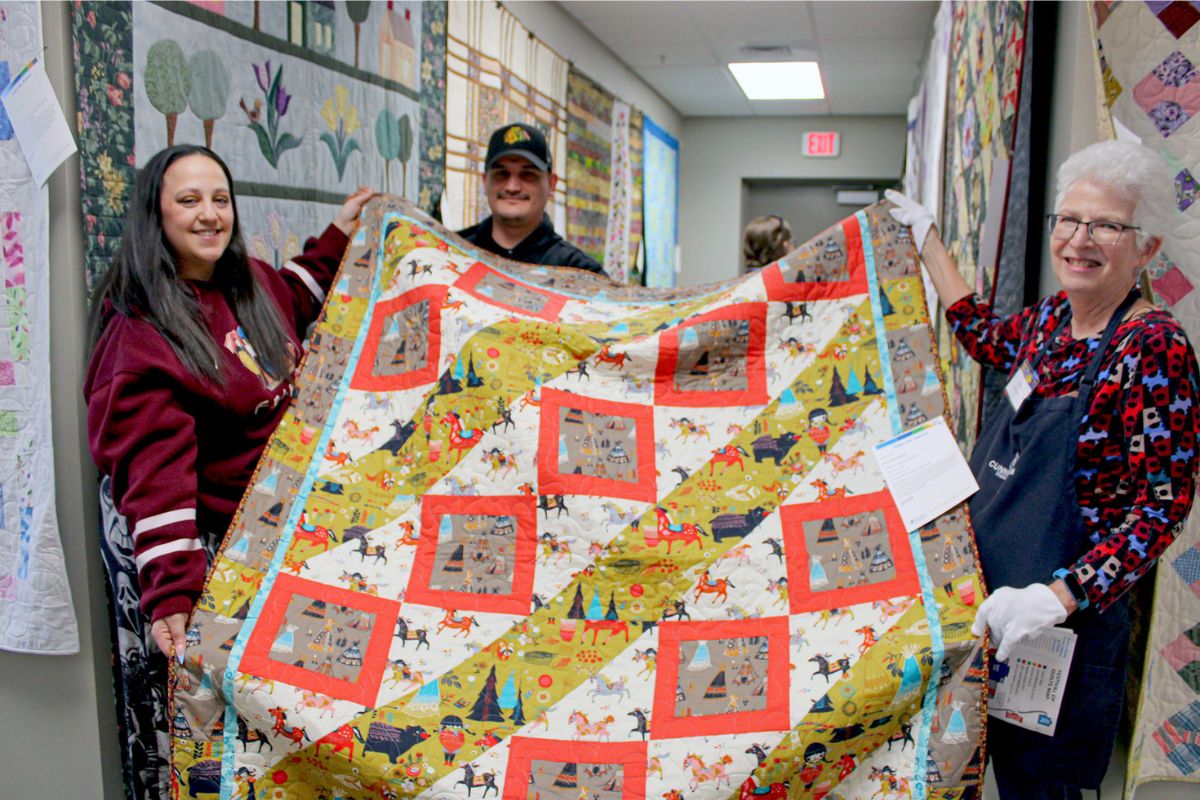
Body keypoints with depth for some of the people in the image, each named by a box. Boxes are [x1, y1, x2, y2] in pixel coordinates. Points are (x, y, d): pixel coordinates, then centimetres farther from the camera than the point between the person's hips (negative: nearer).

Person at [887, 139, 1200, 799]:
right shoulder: (1053, 318, 2)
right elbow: (986, 339, 24)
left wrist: (1058, 596, -30)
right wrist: (927, 239, 24)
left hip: (1064, 612, -7)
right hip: (991, 591, 7)